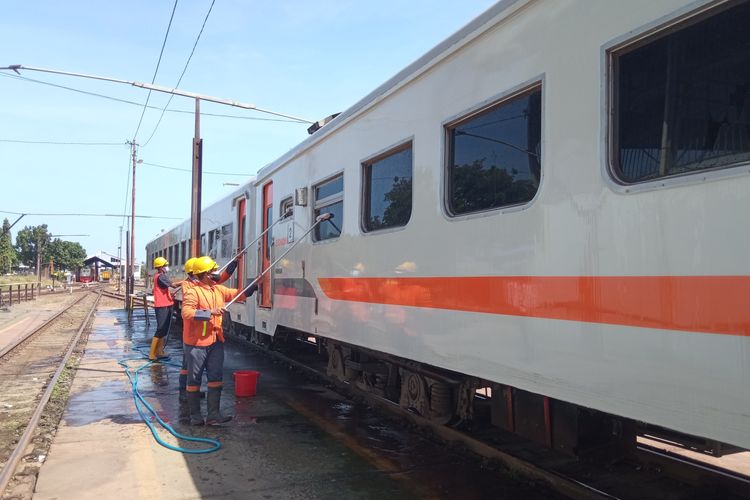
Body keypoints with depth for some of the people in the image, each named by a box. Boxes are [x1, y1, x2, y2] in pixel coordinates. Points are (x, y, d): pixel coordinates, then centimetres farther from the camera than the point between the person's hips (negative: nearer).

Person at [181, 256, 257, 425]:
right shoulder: (193, 292, -14)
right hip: (196, 343, -7)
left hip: (216, 341, 7)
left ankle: (213, 414, 11)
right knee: (194, 379, 6)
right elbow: (186, 313, -25)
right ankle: (195, 416, 16)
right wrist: (210, 312, -27)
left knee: (216, 378, 6)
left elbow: (238, 293, 20)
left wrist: (255, 286, 10)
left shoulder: (219, 289, 10)